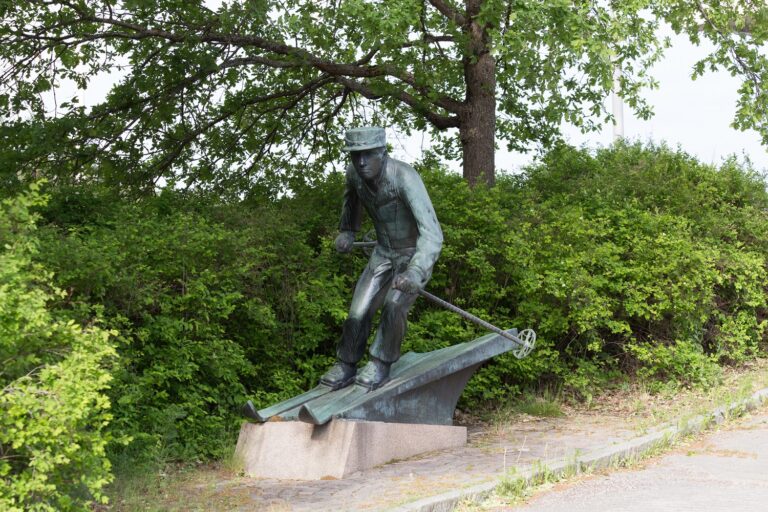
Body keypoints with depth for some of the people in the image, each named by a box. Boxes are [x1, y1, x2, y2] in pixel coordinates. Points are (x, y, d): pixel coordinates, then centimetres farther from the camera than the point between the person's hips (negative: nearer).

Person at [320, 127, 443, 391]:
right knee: (359, 311, -3)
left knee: (394, 304, -28)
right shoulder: (354, 172, -15)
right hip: (384, 252, 5)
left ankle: (380, 364, -8)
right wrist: (347, 230, 18)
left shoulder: (405, 177, -35)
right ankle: (346, 366, 19)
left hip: (416, 254, -5)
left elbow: (432, 233, -44)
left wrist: (416, 272, -57)